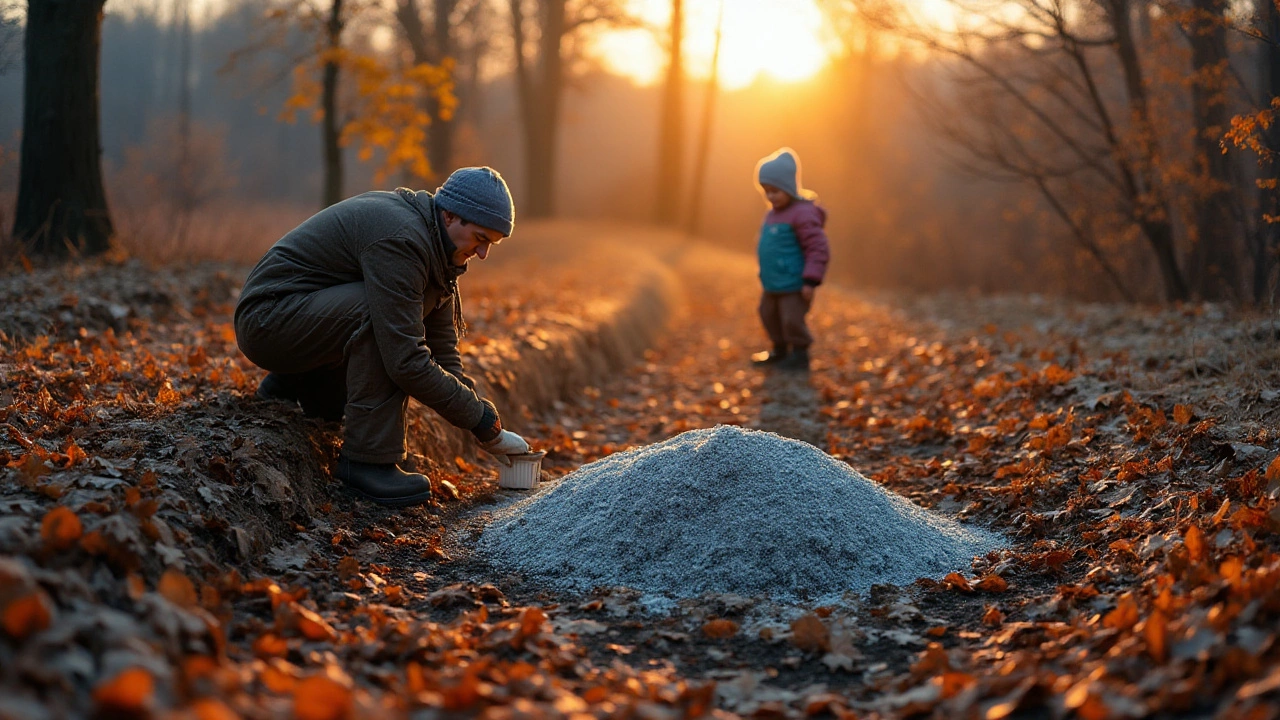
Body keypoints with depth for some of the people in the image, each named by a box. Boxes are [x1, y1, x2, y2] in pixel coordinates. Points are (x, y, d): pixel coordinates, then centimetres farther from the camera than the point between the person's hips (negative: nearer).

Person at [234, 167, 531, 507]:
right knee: (378, 312, -30)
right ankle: (368, 459, -21)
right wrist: (484, 421, -24)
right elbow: (406, 362, -31)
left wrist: (485, 426, -5)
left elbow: (442, 351, 6)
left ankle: (297, 384, 13)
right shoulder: (400, 240, -27)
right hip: (267, 318, -10)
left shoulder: (435, 247, 4)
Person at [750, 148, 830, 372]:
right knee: (769, 315, 21)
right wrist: (765, 273, 25)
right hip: (773, 285, 10)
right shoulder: (773, 213, 9)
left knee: (792, 320, -4)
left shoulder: (802, 213, -20)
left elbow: (819, 249, -22)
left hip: (793, 286, -10)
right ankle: (780, 350, 39)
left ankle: (800, 355, 15)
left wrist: (811, 281, -24)